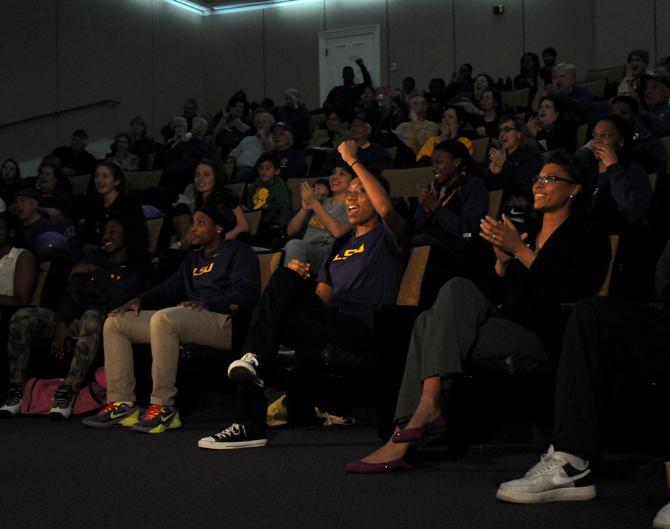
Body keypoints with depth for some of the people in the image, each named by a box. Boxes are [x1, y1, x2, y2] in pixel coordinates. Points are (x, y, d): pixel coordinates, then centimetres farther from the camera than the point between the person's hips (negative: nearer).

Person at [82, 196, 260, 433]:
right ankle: (122, 404, -10)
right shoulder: (193, 258, 30)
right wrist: (140, 299, 5)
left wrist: (207, 303, -23)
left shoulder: (238, 251, 5)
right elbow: (171, 288, 24)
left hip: (224, 323, -9)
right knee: (114, 323, 1)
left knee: (163, 318, -39)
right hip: (190, 320, 9)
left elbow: (247, 293, -9)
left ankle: (163, 407, -35)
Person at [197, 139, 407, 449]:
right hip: (329, 323, 7)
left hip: (361, 328, -7)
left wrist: (352, 161, -12)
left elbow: (386, 208, -19)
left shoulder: (385, 235, 7)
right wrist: (299, 282, -1)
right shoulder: (341, 246, 28)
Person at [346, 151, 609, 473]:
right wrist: (502, 257, 1)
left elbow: (572, 295, -12)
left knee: (458, 289, -25)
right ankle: (403, 438, -31)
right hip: (507, 325, 7)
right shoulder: (528, 234, 27)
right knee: (428, 321, -18)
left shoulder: (586, 237, 5)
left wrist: (519, 250, -11)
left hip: (543, 338, -7)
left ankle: (429, 405, -33)